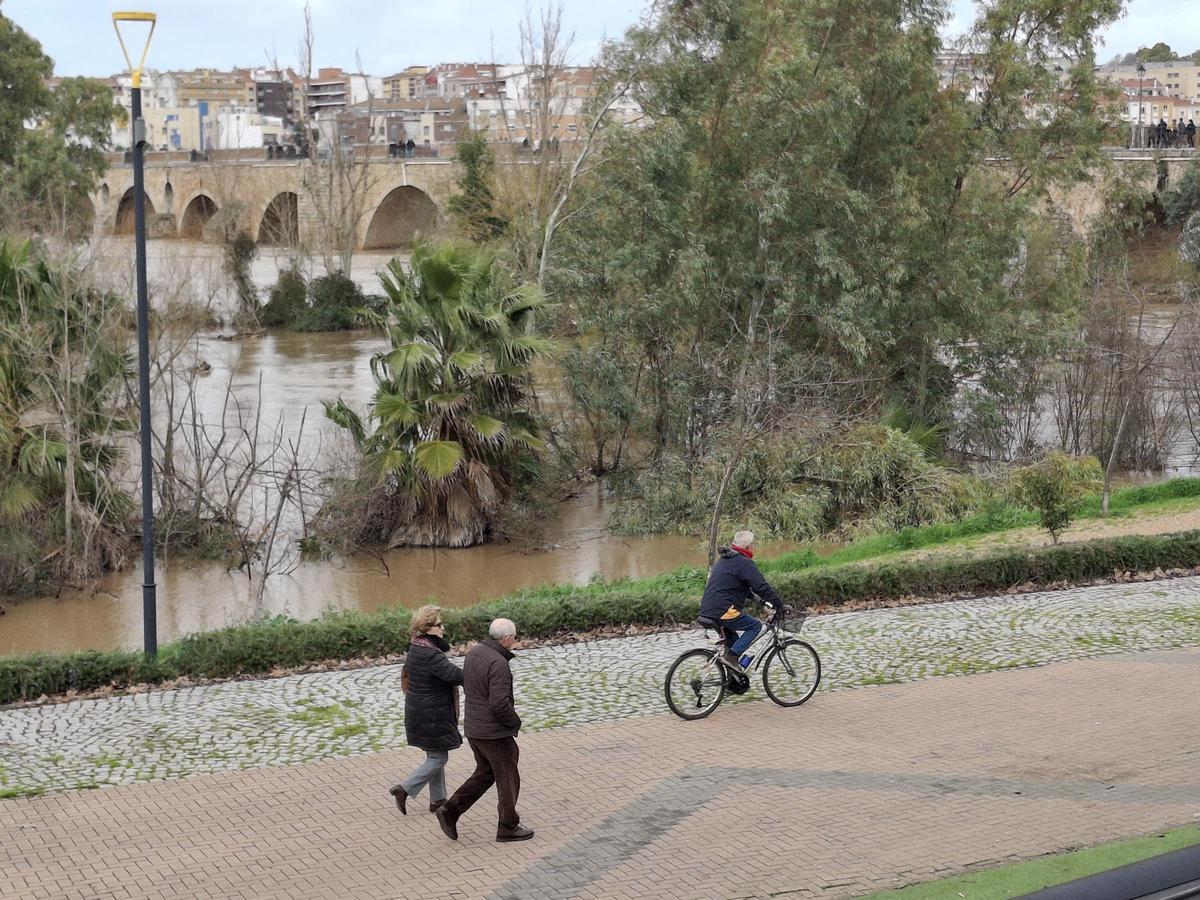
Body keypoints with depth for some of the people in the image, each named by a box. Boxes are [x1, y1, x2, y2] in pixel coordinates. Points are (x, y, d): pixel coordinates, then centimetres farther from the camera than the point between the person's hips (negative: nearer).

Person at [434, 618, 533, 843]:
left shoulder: (474, 652, 4)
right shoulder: (498, 664, -24)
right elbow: (500, 703, -28)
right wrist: (515, 722, -10)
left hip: (474, 728, 8)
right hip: (495, 732, -8)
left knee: (485, 774, 20)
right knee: (508, 780, 8)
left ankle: (450, 811, 12)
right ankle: (508, 828, 20)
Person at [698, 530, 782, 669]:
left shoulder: (724, 559, 21)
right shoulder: (745, 563, -11)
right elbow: (762, 587, -12)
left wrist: (758, 599, 30)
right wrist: (780, 605, -5)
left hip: (707, 610, 9)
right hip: (723, 611, -9)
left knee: (732, 637, 26)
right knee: (755, 626, 3)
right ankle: (732, 655, -9)